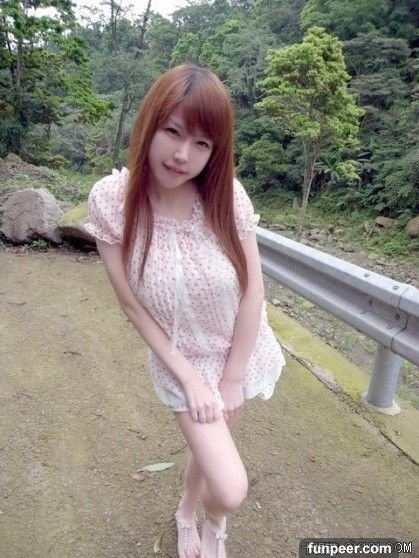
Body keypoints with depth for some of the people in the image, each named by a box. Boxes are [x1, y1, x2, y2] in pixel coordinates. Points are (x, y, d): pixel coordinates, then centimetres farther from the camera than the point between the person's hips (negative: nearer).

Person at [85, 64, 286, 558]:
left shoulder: (228, 195, -20)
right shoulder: (110, 200, -21)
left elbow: (252, 291, -13)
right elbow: (132, 304, -14)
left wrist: (232, 378, -8)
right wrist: (188, 377, -11)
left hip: (242, 353, 2)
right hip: (180, 361, -1)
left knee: (210, 447, 23)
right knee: (230, 491, -5)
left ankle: (185, 512, 59)